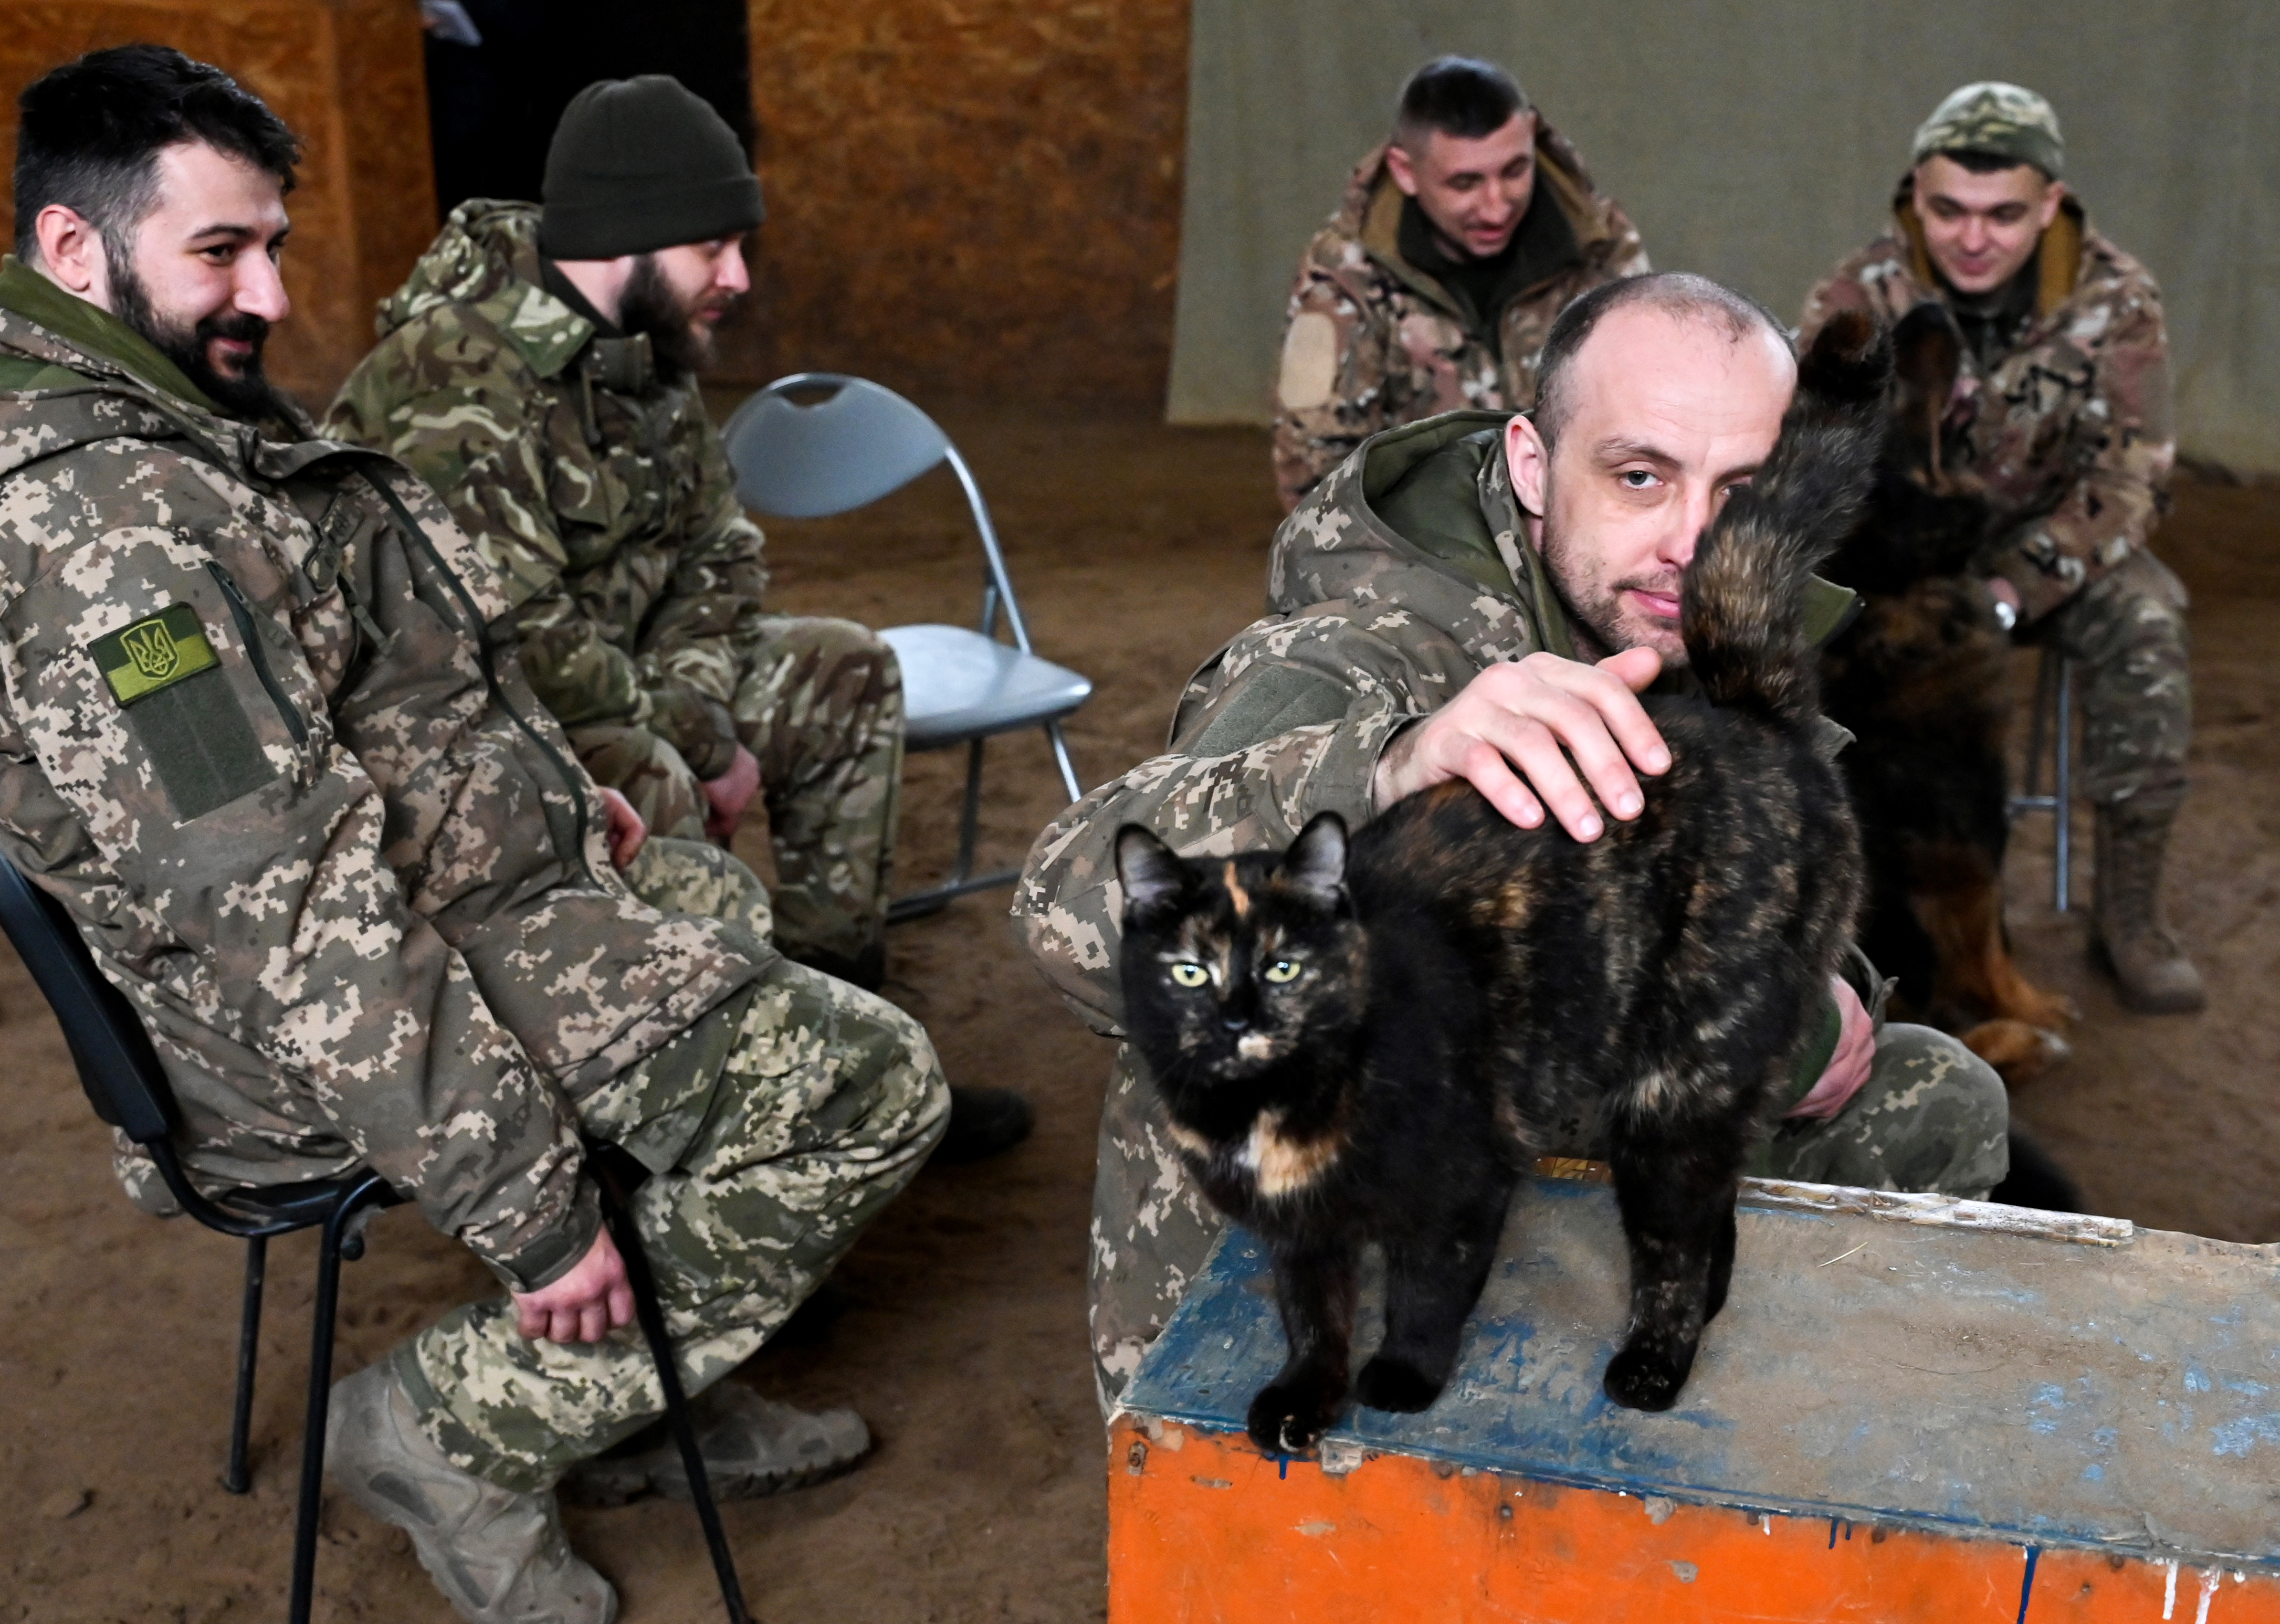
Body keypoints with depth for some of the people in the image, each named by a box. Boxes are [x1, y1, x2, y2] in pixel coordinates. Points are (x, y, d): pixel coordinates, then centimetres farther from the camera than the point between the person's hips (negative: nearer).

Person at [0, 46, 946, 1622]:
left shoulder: (189, 413, 8)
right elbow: (293, 925, -30)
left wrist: (551, 787, 12)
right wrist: (531, 1206, -26)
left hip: (444, 883, 11)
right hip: (368, 1010, -11)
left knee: (729, 904, 30)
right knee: (871, 1087, -13)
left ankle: (647, 1375, 24)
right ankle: (460, 1427, 0)